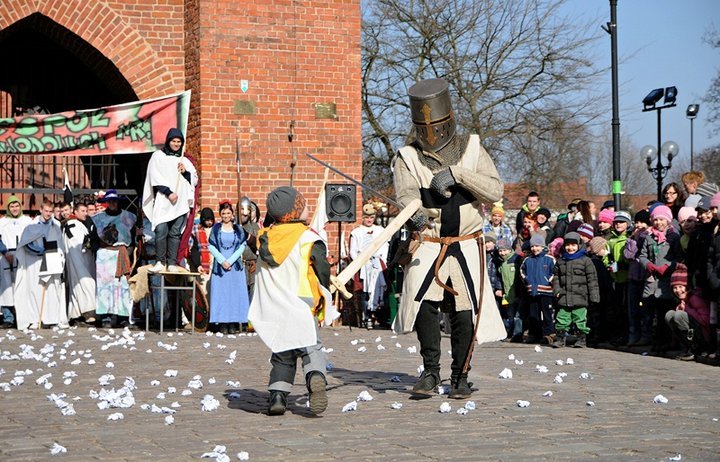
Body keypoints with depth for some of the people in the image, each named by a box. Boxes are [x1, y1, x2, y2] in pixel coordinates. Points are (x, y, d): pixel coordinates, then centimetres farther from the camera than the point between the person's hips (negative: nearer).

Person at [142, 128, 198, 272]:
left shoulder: (185, 161, 20)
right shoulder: (158, 156, 7)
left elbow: (195, 179, 19)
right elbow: (155, 178, -3)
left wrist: (185, 172, -1)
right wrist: (168, 192, -13)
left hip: (180, 202, 3)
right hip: (162, 201, -3)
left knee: (175, 233, -1)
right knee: (161, 230, -14)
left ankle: (172, 263, 1)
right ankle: (160, 261, -6)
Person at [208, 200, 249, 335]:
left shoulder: (238, 229, 7)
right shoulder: (216, 228, 5)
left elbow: (242, 247, 0)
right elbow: (211, 246, 0)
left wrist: (230, 261, -10)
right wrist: (222, 261, -10)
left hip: (235, 265, 1)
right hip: (219, 265, -1)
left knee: (235, 292, -2)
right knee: (220, 292, -4)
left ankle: (233, 324, -1)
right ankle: (222, 323, -4)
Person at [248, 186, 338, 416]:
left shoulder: (265, 237, 8)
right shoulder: (309, 239, -7)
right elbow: (322, 271, -6)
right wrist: (323, 298, 7)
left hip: (272, 308, 4)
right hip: (301, 305, -4)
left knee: (282, 354, 15)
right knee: (310, 347, -1)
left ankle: (277, 396, 6)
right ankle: (315, 375, -29)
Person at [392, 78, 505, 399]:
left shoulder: (471, 149, 3)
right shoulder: (407, 158, 1)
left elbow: (495, 191, -8)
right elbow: (406, 194, -16)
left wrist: (455, 173, -20)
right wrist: (413, 213, -39)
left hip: (467, 246, 1)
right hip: (427, 245, -1)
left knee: (464, 312, -1)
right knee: (423, 301, -20)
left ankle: (460, 376, 15)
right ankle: (430, 370, -5)